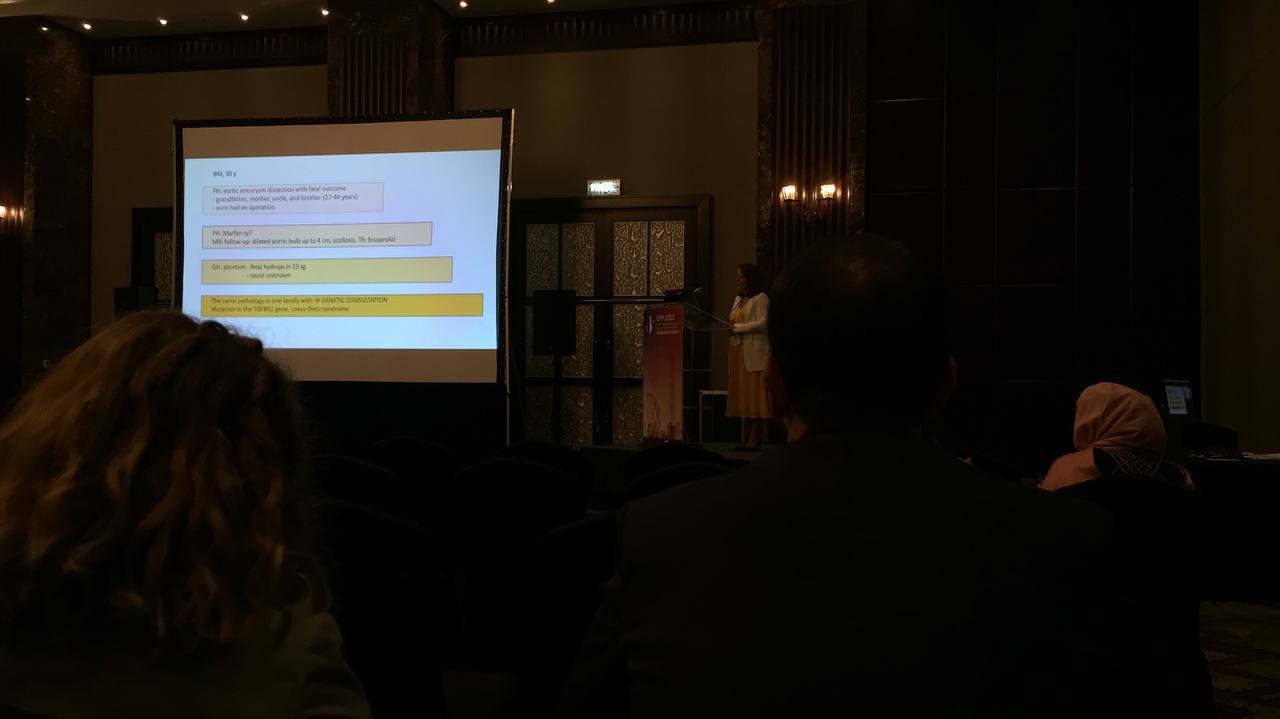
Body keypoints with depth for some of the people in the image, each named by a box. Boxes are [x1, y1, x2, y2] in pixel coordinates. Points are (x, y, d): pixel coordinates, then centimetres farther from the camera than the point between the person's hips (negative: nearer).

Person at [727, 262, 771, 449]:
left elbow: (762, 323, -12)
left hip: (754, 352, -8)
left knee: (756, 393, -9)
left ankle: (757, 437, -9)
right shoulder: (738, 299, 22)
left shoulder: (761, 298, -2)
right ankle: (748, 437, 5)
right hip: (738, 350, 8)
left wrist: (736, 327, -13)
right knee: (741, 394, 3)